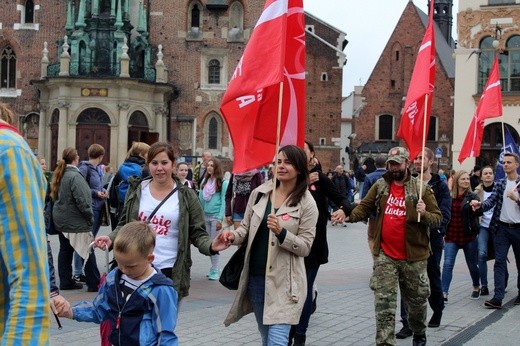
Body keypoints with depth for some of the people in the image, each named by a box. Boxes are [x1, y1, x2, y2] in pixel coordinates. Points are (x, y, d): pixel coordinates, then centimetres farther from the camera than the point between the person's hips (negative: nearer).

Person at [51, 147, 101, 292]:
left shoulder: (59, 175, 9)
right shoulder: (75, 176, -19)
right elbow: (82, 201, -21)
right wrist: (90, 216, -10)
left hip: (61, 219, 9)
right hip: (76, 222, -9)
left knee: (65, 250, 12)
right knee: (88, 252, -2)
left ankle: (66, 281, 16)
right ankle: (94, 284, 2)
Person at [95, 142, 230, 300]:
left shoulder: (186, 196, -1)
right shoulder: (137, 189, 5)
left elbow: (197, 233, 1)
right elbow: (125, 224, 13)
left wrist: (210, 246, -21)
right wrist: (111, 238, -7)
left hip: (170, 272, -2)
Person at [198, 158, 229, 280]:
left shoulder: (223, 182, -6)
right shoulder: (204, 181, 11)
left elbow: (224, 201, -8)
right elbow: (201, 199, 13)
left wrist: (220, 219, -12)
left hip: (216, 216, -6)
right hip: (205, 216, 6)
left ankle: (215, 271, 3)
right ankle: (214, 267, 19)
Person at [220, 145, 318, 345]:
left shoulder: (306, 203, -7)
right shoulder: (259, 193, 5)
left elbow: (305, 247, -8)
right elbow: (246, 228, 10)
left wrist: (281, 232, -24)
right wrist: (233, 236, -12)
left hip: (283, 281, -5)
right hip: (255, 277, 5)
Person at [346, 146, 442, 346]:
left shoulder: (421, 188, -5)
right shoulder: (380, 186, 4)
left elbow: (437, 219, -4)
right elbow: (364, 207, 5)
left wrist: (424, 214, -26)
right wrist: (348, 215, -15)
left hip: (413, 256, -1)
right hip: (385, 256, 1)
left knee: (417, 299, 17)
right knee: (384, 303, -2)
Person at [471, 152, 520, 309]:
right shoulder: (499, 184, 6)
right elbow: (491, 201, -5)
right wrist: (480, 204, -24)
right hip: (502, 227, 1)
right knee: (499, 261, -6)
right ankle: (498, 297, -10)